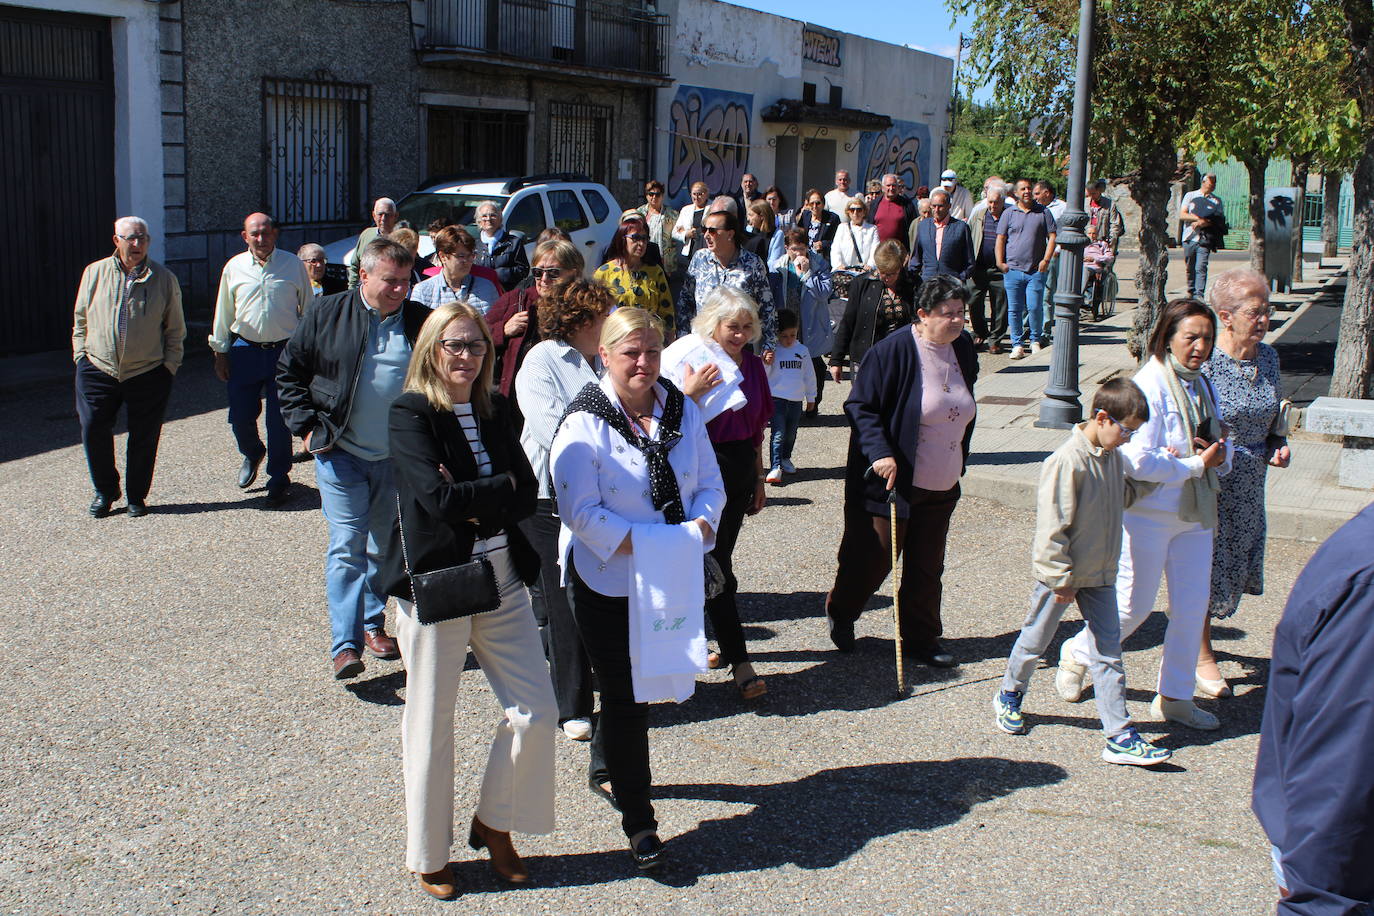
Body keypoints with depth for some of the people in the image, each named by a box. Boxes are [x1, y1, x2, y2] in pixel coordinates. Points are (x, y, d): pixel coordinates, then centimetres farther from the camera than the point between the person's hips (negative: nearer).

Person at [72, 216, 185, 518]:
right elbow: (80, 319, 13)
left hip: (147, 373, -1)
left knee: (143, 438, 4)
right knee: (93, 431, -3)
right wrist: (81, 355, 6)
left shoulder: (164, 278, 3)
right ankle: (104, 491, 17)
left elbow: (175, 329, 6)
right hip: (98, 369, 1)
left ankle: (137, 496, 20)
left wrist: (169, 366, 1)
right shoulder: (94, 273, 6)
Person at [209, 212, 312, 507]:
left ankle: (278, 479, 17)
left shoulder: (293, 264, 0)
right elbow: (223, 313, 11)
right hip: (245, 350, 2)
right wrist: (220, 352, 10)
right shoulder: (234, 267, 5)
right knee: (240, 417, 4)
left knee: (279, 420, 2)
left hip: (284, 350, -2)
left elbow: (308, 308, 7)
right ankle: (252, 454, 37)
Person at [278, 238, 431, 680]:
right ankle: (345, 645, -7)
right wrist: (307, 425, -2)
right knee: (347, 546, -7)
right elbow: (289, 369, 6)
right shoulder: (328, 315, -3)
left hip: (397, 458, 2)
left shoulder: (420, 322, 0)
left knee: (386, 547, 14)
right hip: (341, 455, -2)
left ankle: (374, 623, 31)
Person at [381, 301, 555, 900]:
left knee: (534, 712, 5)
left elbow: (527, 494, -1)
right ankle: (428, 857, 26)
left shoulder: (493, 411, 8)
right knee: (431, 727, 7)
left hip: (502, 580, 6)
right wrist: (501, 486, -11)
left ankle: (494, 825, 28)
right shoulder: (410, 414, -10)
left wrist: (474, 504, -16)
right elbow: (437, 498, -23)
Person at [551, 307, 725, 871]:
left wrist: (702, 524, -14)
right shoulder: (584, 423, -13)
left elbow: (710, 482, 7)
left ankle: (606, 766, 45)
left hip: (672, 580, 5)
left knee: (647, 683, 18)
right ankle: (638, 821, 15)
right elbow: (581, 510, -18)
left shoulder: (682, 411, 4)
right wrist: (643, 544, -24)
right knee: (625, 697, 1)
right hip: (607, 582, -5)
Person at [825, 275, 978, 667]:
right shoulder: (893, 350, -17)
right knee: (873, 558, 7)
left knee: (927, 566, 12)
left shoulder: (963, 347, 3)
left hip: (941, 487, 6)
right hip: (892, 482, -6)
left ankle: (921, 638, 26)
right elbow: (859, 406, -14)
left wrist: (958, 464, 22)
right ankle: (840, 612, 34)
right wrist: (880, 453, -25)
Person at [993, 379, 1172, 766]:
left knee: (1109, 650, 4)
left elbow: (1123, 494, 19)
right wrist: (1061, 578, -20)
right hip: (1060, 574, -7)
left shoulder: (1114, 457, 2)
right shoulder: (1068, 461, -23)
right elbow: (1053, 524, -22)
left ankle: (1119, 735, 6)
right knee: (1035, 639, 14)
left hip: (1100, 574, 7)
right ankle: (1009, 696, 39)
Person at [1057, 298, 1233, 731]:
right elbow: (1138, 461, -24)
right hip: (1149, 512, -7)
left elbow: (1223, 445, 15)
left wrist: (1218, 455, -8)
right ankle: (1077, 655, 30)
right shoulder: (1150, 385, -17)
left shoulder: (1202, 386, 8)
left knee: (1192, 607, 8)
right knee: (1134, 604, 3)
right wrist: (1195, 464, -15)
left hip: (1195, 514, 7)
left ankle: (1175, 697, 24)